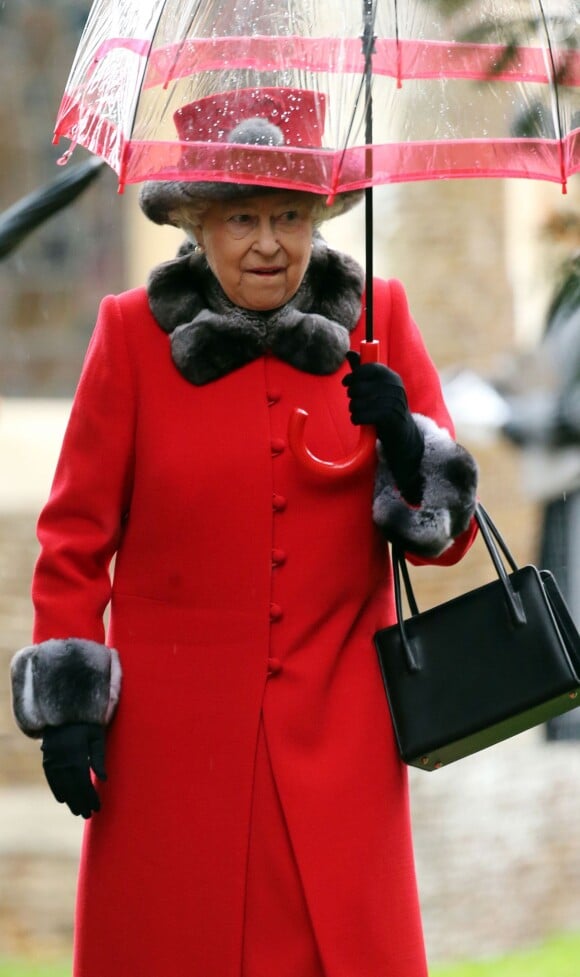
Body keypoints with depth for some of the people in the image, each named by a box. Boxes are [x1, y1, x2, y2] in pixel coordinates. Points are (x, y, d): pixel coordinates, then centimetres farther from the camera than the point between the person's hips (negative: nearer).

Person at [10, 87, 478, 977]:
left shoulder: (376, 321, 6)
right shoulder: (136, 333, 1)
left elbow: (447, 534, 7)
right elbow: (76, 536, 4)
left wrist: (405, 445, -13)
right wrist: (68, 702, -3)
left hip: (337, 733, 1)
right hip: (174, 734, -1)